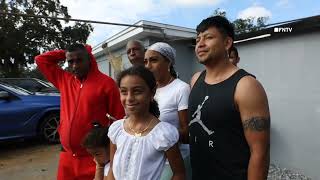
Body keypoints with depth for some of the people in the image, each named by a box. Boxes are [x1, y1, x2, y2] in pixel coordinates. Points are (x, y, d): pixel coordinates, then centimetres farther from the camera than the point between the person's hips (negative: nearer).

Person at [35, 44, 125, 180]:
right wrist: (65, 54, 5)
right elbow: (41, 60, 16)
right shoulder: (64, 80, 6)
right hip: (67, 156, 5)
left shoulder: (106, 83, -11)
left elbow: (119, 119, -10)